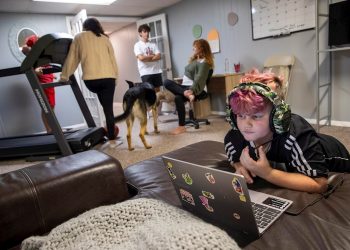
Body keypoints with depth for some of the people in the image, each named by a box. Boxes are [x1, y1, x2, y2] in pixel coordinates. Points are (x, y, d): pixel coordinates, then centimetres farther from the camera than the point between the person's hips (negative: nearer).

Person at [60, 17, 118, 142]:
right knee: (108, 108, 2)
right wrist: (115, 76, 20)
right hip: (108, 77, 1)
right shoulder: (104, 38, 18)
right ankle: (111, 137, 2)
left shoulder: (79, 37, 15)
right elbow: (113, 59, 15)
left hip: (91, 79, 0)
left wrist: (64, 77, 19)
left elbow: (72, 58, 14)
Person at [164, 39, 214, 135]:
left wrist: (192, 90, -33)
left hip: (193, 88, -9)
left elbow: (199, 79, -20)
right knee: (167, 82, -15)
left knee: (178, 98, -35)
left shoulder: (204, 62, -7)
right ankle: (186, 94, -31)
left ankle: (182, 127, -29)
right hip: (185, 86, 9)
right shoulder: (195, 59, 23)